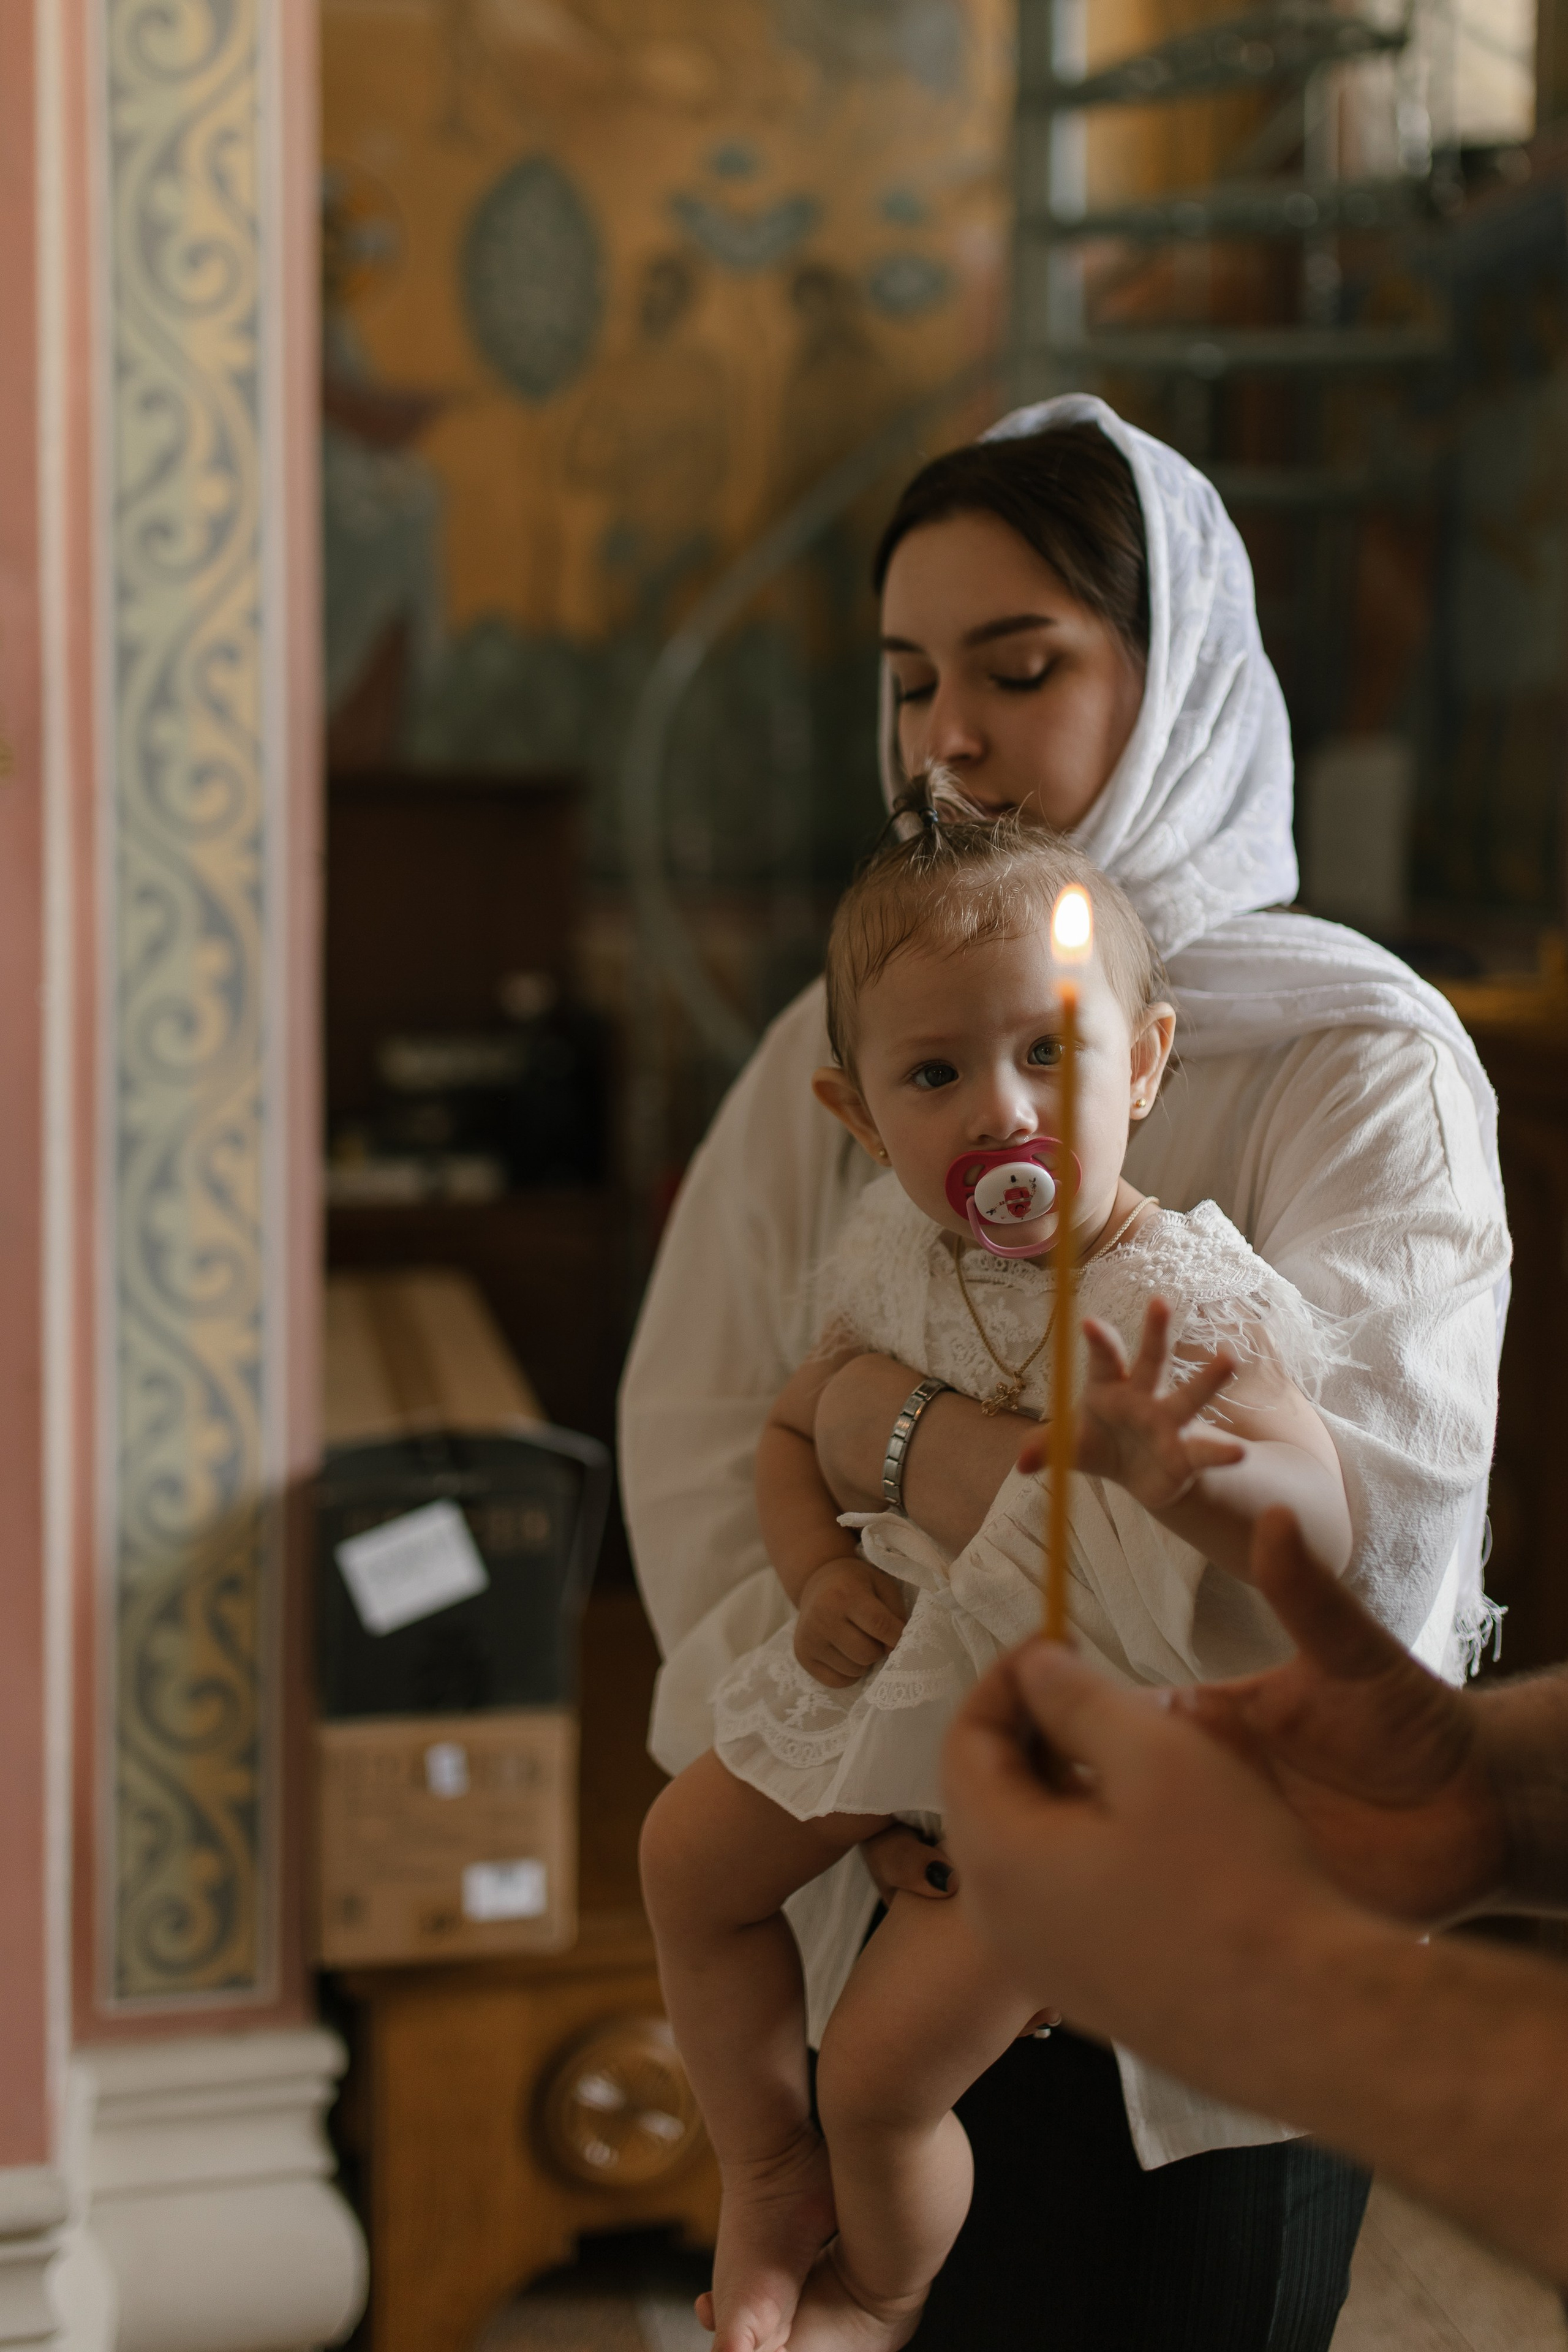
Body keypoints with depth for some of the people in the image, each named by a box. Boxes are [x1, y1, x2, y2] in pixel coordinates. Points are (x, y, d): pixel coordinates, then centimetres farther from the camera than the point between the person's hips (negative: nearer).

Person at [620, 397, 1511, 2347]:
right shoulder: (842, 1038, 1)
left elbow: (1352, 1540, -26)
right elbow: (689, 1437, -4)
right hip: (896, 1898, 4)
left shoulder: (1366, 1064, -13)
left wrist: (895, 1432, -19)